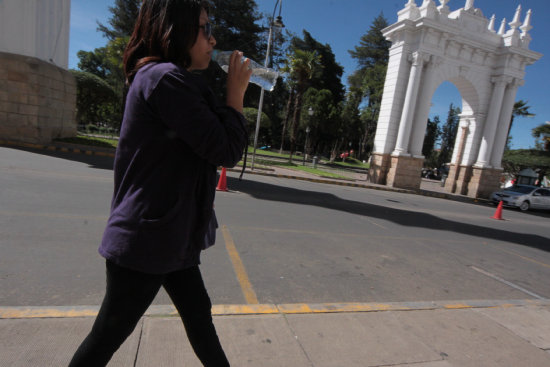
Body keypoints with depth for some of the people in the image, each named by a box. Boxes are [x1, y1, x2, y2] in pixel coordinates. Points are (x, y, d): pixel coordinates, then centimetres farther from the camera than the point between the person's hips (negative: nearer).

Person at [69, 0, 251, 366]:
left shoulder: (168, 78, 14)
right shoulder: (165, 77, -17)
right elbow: (225, 150, -19)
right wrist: (236, 92, -9)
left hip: (171, 235, 10)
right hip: (146, 239, -10)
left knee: (198, 312, 21)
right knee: (108, 335, 12)